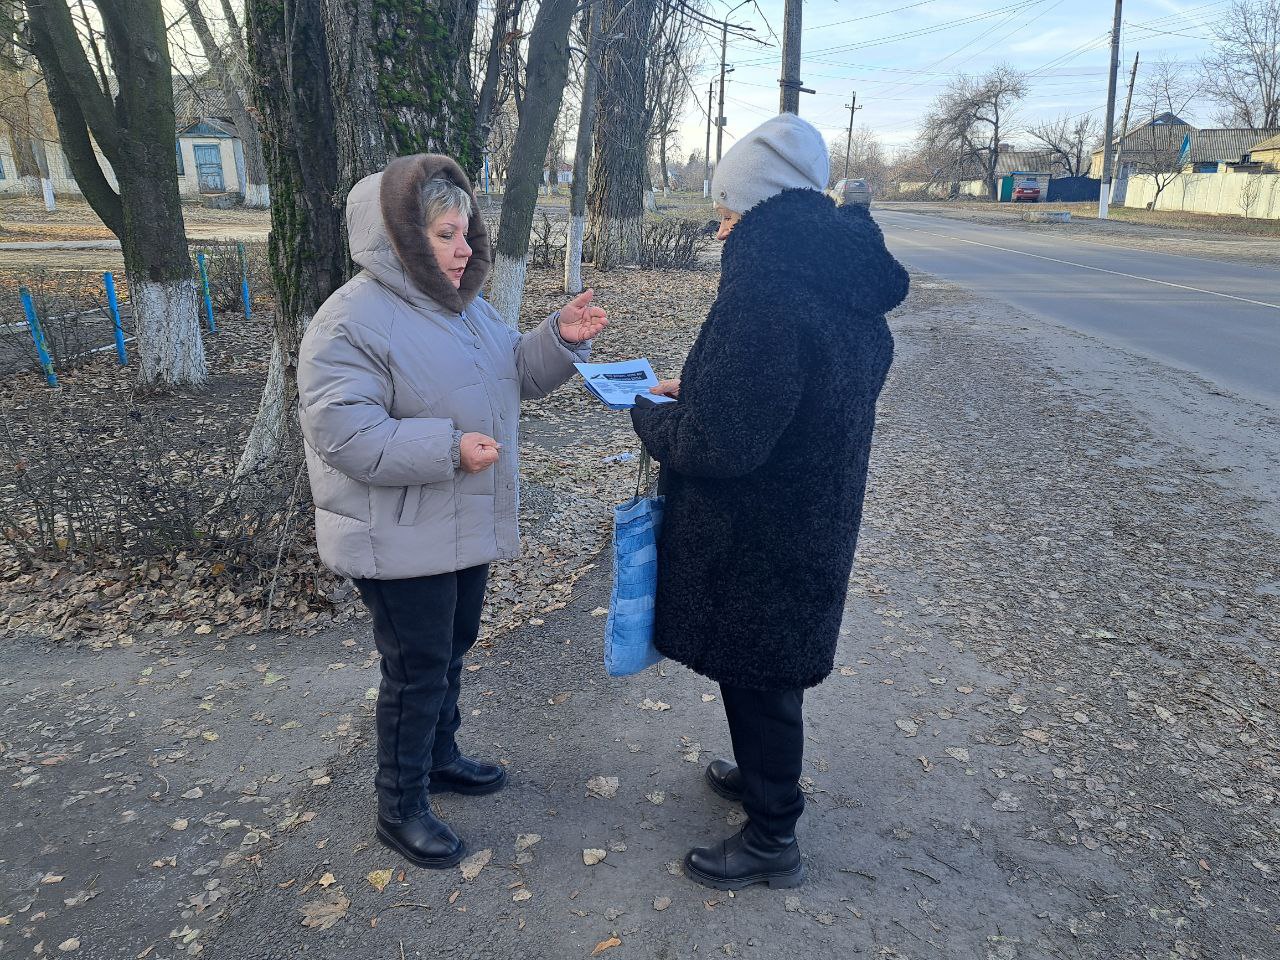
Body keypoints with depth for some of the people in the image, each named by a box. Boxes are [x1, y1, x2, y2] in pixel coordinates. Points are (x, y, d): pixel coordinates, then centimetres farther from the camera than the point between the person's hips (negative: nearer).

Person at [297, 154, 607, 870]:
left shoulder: (463, 303, 7)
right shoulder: (352, 322, -20)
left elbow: (517, 372, 13)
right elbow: (346, 435, -26)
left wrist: (562, 338, -6)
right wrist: (449, 447, -32)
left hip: (468, 527, 8)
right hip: (401, 543, -8)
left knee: (450, 651, 23)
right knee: (417, 670, 5)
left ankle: (440, 758, 46)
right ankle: (400, 809, 26)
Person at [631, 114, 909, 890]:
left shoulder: (768, 295, -27)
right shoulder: (844, 284, 4)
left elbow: (717, 444, -28)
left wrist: (650, 415, -9)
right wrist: (696, 393, 10)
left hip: (760, 537, -9)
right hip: (811, 524, 9)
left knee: (757, 676, 9)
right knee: (766, 671, 26)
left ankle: (773, 840, 30)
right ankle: (765, 776, 49)